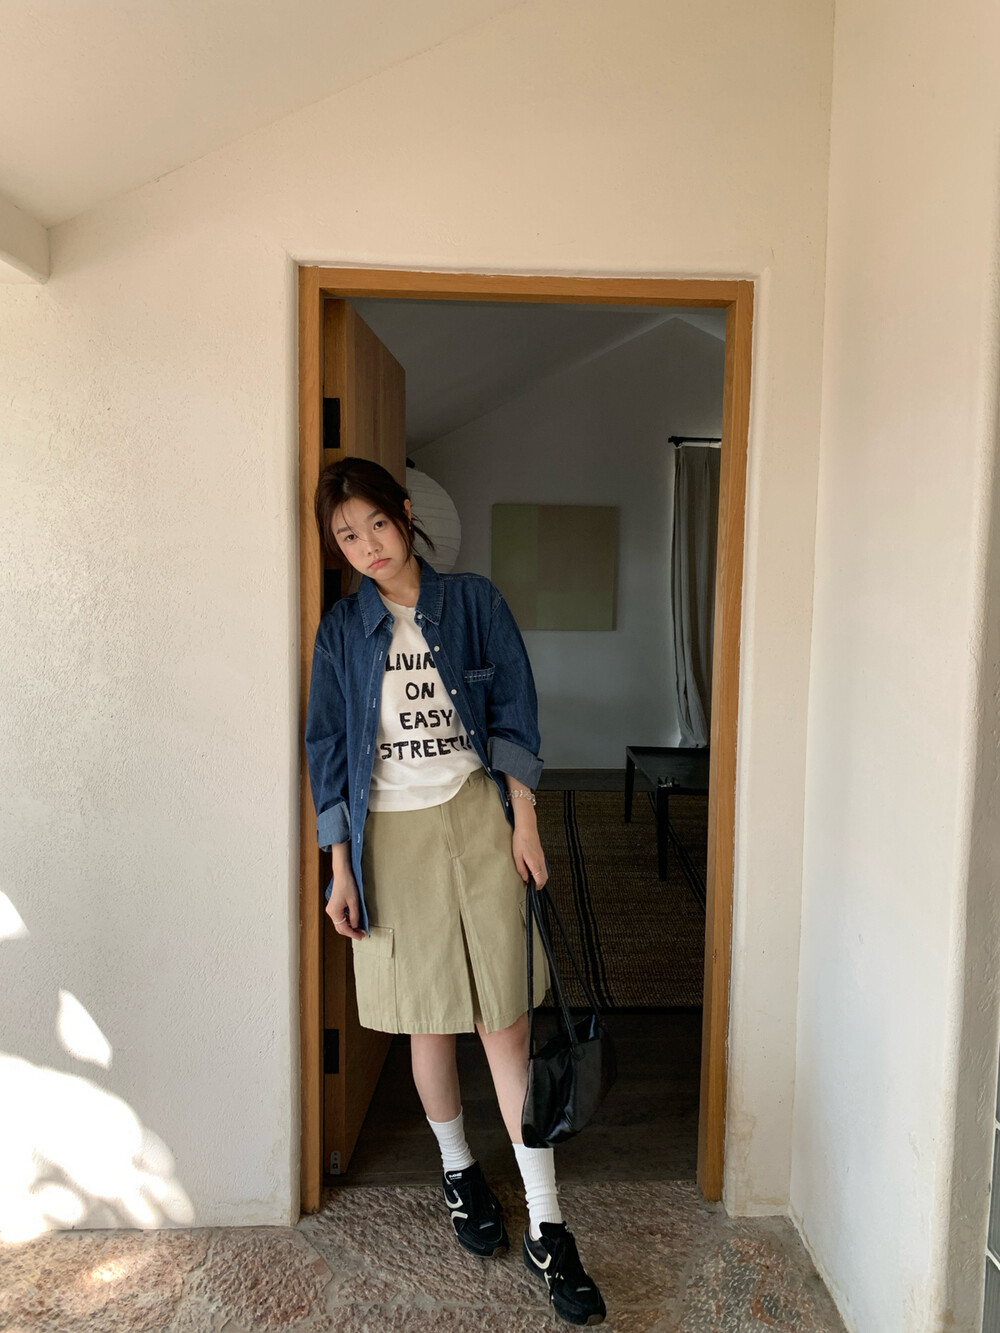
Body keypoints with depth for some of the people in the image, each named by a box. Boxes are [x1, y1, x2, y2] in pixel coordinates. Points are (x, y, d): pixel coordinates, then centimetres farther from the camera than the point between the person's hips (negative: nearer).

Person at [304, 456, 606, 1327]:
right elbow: (329, 751, 4)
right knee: (429, 1026, 12)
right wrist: (340, 868, 1)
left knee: (505, 1025, 1)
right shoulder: (342, 629, 3)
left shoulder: (474, 602, 1)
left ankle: (547, 1228, 14)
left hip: (475, 820, -1)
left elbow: (515, 715, 2)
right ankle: (459, 1171, 38)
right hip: (391, 836, 1)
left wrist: (524, 822, -3)